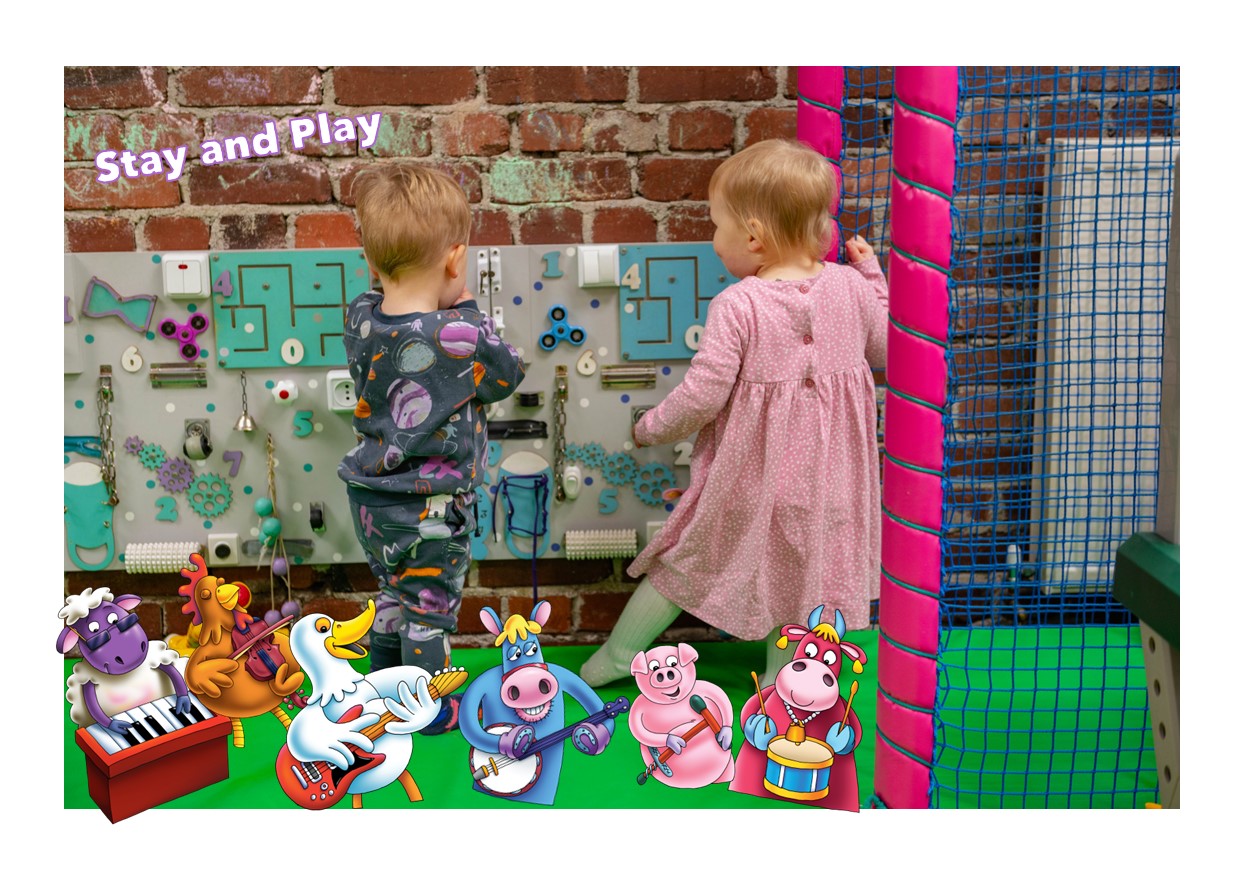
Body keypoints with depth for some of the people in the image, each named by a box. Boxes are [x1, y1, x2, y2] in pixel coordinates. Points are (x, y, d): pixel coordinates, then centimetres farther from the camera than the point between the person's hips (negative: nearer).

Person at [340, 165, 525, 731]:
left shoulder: (360, 318, -8)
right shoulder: (462, 336, -27)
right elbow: (507, 378, -8)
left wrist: (439, 309, 0)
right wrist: (463, 307, -6)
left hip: (370, 499, 6)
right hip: (430, 512, -6)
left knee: (393, 594, 27)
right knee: (430, 610, 13)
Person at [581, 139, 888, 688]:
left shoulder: (737, 306, -22)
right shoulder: (849, 287, -7)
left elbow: (702, 395, -22)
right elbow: (886, 350, 9)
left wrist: (649, 428, -4)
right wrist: (872, 274, 16)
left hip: (749, 472, -3)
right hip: (824, 471, 4)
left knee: (690, 557, 14)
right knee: (798, 564, 21)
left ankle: (618, 655, 30)